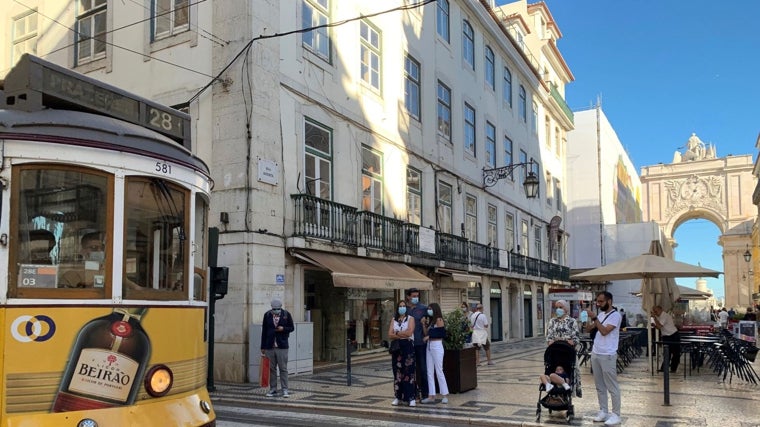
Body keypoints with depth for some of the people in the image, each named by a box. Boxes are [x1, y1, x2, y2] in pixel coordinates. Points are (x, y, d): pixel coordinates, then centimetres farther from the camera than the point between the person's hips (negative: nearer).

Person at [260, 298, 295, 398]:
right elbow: (264, 331, 6)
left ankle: (285, 390, 4)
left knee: (283, 369, -1)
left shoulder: (286, 314, 0)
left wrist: (283, 329, -15)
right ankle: (273, 390, 15)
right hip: (269, 347, 2)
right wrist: (263, 347, 5)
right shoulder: (267, 315, 4)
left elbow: (292, 328, 6)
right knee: (271, 369, 7)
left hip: (282, 346, -2)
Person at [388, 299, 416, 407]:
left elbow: (409, 332, -11)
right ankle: (397, 397, 8)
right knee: (397, 372, 3)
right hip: (396, 347, 4)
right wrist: (403, 335, -8)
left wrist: (397, 333, -2)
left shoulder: (410, 318, 4)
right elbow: (390, 335, 2)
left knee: (409, 372, -7)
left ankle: (412, 398, -7)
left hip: (408, 347, -3)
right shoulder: (394, 319, 14)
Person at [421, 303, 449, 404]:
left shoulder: (439, 320, -7)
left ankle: (445, 395, 3)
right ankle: (431, 396, 9)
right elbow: (426, 333, 13)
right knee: (430, 372, 6)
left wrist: (430, 336, -11)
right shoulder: (431, 321, 17)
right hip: (429, 346, 8)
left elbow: (443, 334, -14)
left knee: (439, 371, -5)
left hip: (437, 346, -8)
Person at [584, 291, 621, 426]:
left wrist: (594, 317, -23)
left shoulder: (615, 315, -12)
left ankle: (616, 415, 6)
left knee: (612, 387, -1)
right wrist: (588, 318, -5)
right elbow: (589, 328, 12)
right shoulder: (601, 314, 13)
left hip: (607, 355, -8)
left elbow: (604, 331, -22)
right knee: (600, 386, 12)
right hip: (595, 353, 8)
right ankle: (603, 411, 20)